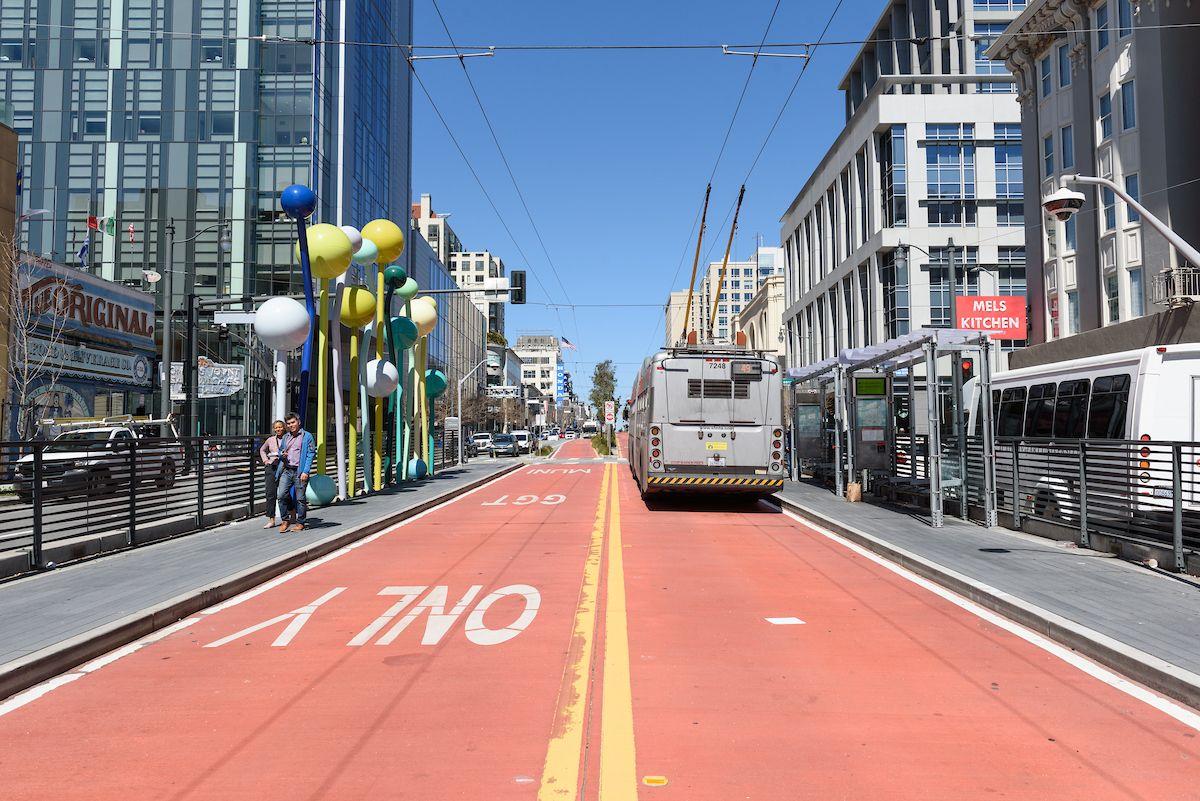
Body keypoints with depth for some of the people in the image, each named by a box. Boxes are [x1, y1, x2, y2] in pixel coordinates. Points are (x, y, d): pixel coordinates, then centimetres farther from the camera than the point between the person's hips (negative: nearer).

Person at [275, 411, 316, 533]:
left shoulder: (307, 436, 1)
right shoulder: (285, 437, 16)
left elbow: (311, 454, -4)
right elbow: (280, 450, 27)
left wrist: (305, 472, -12)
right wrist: (282, 454, 1)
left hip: (299, 471, -4)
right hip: (286, 471, 4)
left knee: (300, 498, 0)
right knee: (281, 495, -8)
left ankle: (300, 523, 12)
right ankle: (285, 521, 6)